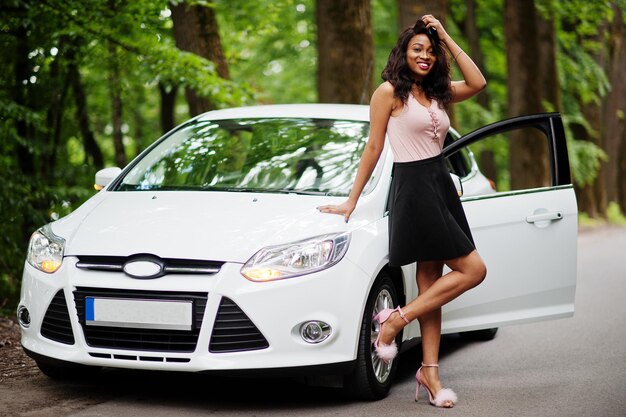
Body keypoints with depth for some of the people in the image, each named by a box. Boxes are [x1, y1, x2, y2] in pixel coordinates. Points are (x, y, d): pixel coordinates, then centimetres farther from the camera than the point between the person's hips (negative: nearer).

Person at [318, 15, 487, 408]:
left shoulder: (437, 93, 14)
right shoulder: (390, 92, -5)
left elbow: (478, 83, 0)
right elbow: (374, 147, -4)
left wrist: (447, 39, 3)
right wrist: (352, 201, -1)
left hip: (442, 186, 7)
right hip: (414, 187, -7)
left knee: (431, 281, 5)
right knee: (472, 270, -10)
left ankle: (430, 370, 7)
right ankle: (397, 319, -5)